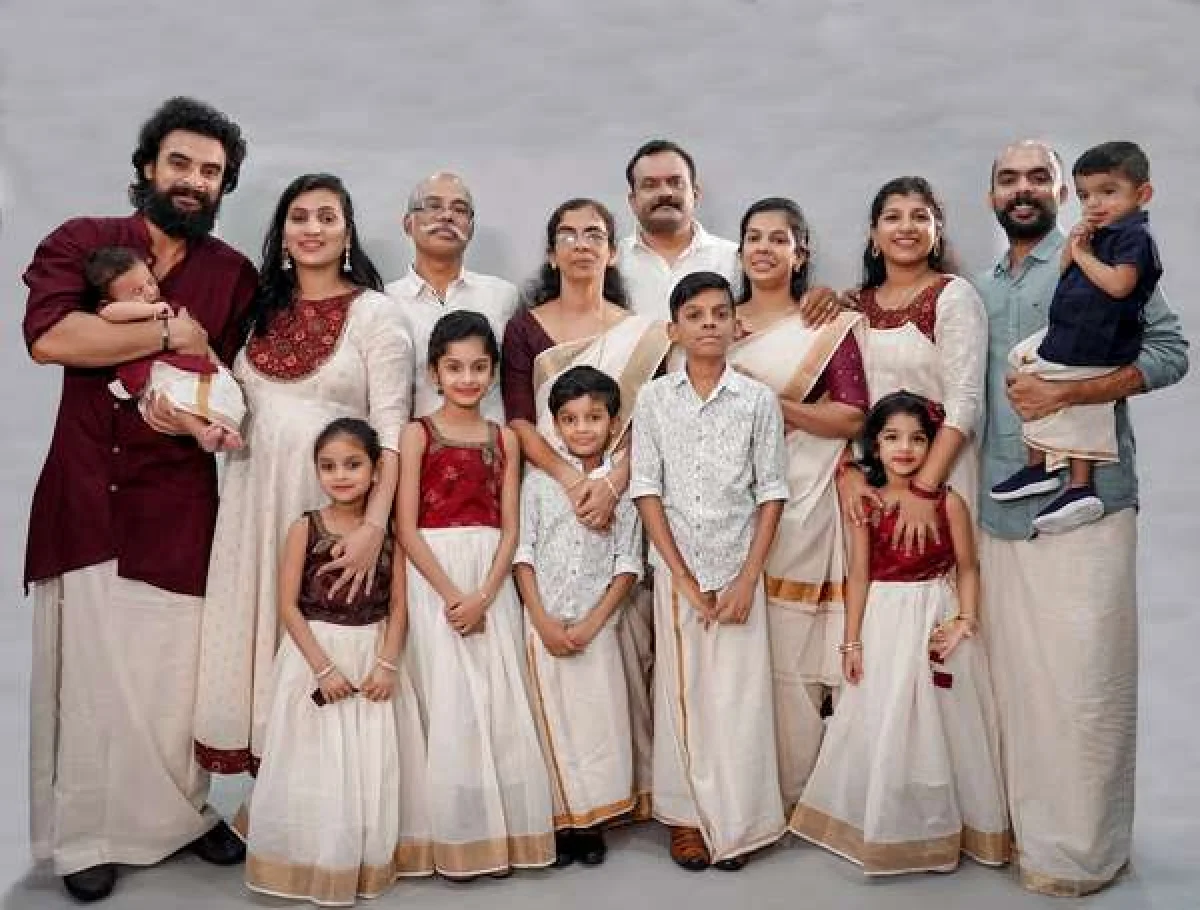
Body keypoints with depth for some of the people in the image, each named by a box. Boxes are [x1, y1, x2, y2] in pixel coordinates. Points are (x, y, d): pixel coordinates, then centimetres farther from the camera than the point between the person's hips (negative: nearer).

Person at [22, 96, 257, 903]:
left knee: (177, 667, 5)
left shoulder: (236, 275, 9)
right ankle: (90, 833, 21)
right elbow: (48, 336, -14)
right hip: (84, 494, -1)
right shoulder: (80, 243, 3)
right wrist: (169, 334, -11)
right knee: (90, 665, 5)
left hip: (178, 500, 1)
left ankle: (182, 812, 25)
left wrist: (196, 408, -15)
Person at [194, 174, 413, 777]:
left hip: (333, 501, -5)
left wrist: (374, 526, -20)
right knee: (256, 620, 7)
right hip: (255, 495, 5)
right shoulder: (262, 309, 14)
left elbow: (392, 428, -10)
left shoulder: (374, 311, -3)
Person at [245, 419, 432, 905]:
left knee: (374, 764, 8)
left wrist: (387, 664, -13)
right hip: (316, 655, -2)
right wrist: (323, 666, -16)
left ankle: (373, 861, 26)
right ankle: (317, 865, 23)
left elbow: (398, 604, -1)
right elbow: (289, 605, -9)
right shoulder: (305, 528, -5)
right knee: (318, 766, 4)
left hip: (375, 657, 2)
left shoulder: (389, 530, 0)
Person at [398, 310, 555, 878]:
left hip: (492, 577, 3)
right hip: (435, 575, -3)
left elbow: (510, 528, 4)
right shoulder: (418, 433, 0)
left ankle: (502, 833, 16)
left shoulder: (504, 438, 9)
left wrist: (483, 595, -10)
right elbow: (407, 526, -6)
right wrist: (451, 594, -13)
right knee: (451, 702, -1)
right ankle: (460, 838, 12)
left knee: (501, 701, 2)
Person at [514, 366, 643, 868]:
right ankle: (563, 822, 18)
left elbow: (627, 565, -1)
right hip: (544, 625, 0)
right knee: (553, 724, 5)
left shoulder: (624, 485, 1)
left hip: (597, 626, 0)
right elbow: (523, 554, -1)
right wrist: (544, 623, -9)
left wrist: (590, 625, -10)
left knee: (597, 722, 3)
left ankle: (593, 823, 18)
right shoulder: (538, 481, 1)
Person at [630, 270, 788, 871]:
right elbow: (646, 491, -2)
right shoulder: (654, 399, 0)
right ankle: (686, 814, 22)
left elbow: (772, 494, 0)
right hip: (675, 569, 1)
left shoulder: (758, 400, -1)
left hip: (738, 569, 0)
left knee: (739, 693, 3)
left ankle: (736, 821, 19)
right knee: (681, 691, 7)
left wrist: (747, 578, -7)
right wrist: (683, 577, -7)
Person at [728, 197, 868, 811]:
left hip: (798, 501, -3)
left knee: (790, 652, -3)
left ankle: (794, 794, 13)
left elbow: (852, 416, -4)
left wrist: (771, 402, -13)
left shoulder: (828, 325, 5)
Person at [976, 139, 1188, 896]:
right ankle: (1029, 831, 24)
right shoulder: (980, 290, 17)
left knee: (1084, 685, -1)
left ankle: (1084, 852, 13)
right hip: (1001, 515, 5)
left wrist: (1064, 393, -16)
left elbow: (1170, 351, -6)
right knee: (1017, 681, 11)